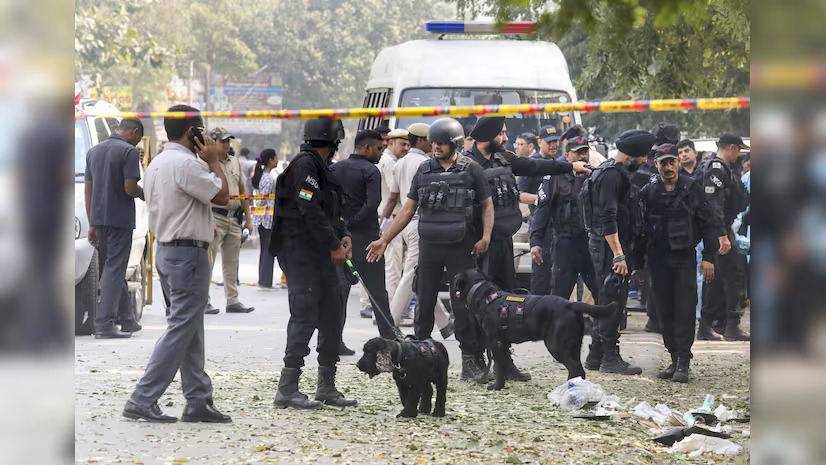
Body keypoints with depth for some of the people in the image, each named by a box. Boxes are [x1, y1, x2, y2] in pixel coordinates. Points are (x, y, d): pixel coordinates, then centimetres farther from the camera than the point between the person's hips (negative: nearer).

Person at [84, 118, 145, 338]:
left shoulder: (94, 151, 13)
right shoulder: (129, 151, -10)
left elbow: (88, 189, 12)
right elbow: (130, 188, -17)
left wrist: (92, 223, 14)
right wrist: (145, 195, 5)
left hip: (99, 219, 7)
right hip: (120, 219, -7)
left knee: (113, 268, 16)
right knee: (114, 271, -5)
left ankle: (127, 319, 25)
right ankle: (104, 324, -9)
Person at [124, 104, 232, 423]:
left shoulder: (156, 164, 14)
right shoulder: (186, 163, -17)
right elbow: (221, 195, -13)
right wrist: (213, 161, -1)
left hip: (165, 250, 10)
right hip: (188, 253, -10)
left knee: (191, 330, 13)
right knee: (181, 329, -8)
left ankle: (198, 400, 15)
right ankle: (142, 400, -10)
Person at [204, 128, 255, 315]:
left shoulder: (235, 163, 15)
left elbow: (242, 191, 21)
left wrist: (248, 218, 16)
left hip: (234, 218, 7)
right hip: (215, 217, -7)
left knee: (232, 263, 10)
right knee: (208, 262, -5)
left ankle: (233, 301, 15)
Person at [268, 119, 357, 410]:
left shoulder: (322, 167, 18)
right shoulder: (304, 164, -13)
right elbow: (310, 211, -20)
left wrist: (344, 236, 2)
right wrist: (335, 246, -15)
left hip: (321, 255, 10)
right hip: (300, 252, -10)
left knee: (331, 317, 11)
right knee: (304, 317, -11)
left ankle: (327, 387, 19)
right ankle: (287, 389, -8)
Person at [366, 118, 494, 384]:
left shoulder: (471, 170, 1)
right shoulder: (424, 170, 10)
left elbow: (487, 205, 4)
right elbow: (408, 209, 12)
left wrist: (486, 236, -11)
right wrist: (384, 240, 8)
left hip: (460, 248, -3)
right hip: (429, 247, 3)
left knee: (462, 304, -4)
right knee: (424, 302, 4)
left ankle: (471, 360, 2)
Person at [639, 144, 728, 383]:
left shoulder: (692, 189, 1)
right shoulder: (648, 193, 5)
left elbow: (707, 224, 3)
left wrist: (708, 257, -4)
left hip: (685, 257, -2)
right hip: (658, 259, 3)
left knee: (685, 309, -8)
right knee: (665, 311, 5)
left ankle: (683, 362, -7)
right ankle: (674, 359, 13)